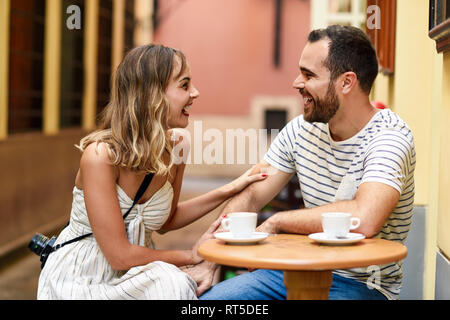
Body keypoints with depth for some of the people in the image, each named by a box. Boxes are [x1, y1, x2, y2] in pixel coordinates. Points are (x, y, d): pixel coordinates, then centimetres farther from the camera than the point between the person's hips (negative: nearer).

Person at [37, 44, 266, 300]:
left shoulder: (176, 145, -5)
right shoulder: (100, 155, -24)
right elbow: (120, 256, -21)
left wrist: (228, 191, 4)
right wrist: (191, 256, -10)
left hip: (133, 277, 6)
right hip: (79, 280, -6)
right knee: (176, 285, -28)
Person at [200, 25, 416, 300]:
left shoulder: (389, 137, -18)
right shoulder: (303, 128, 3)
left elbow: (364, 220, -35)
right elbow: (250, 197, 6)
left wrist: (277, 221, -21)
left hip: (363, 284, -6)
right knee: (204, 300, -11)